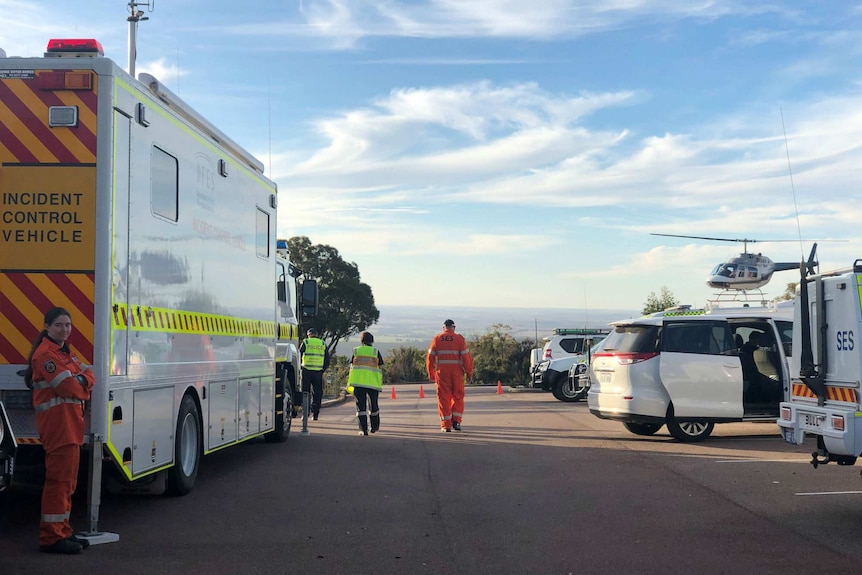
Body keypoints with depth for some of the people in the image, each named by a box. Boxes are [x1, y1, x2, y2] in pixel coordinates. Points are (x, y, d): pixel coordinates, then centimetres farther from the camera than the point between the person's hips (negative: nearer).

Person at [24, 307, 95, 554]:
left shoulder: (66, 352, 19)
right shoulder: (45, 354, -13)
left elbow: (88, 375, 11)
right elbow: (68, 387, -20)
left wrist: (81, 381, -11)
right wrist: (83, 390, 0)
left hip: (71, 424, 10)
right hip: (57, 422, -10)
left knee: (68, 480, 15)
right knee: (58, 479, -9)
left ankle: (63, 531, 23)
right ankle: (51, 537, -6)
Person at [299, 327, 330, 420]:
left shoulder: (305, 343, 3)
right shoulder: (323, 344, 12)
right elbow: (327, 359, 11)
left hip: (307, 371, -2)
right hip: (318, 372, 2)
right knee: (317, 393, 8)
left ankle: (306, 412, -2)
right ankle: (315, 414, 5)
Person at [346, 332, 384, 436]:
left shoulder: (356, 351, 9)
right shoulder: (376, 352, 7)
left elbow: (351, 368, 6)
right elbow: (380, 369, 4)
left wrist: (349, 383, 9)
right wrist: (380, 384, 9)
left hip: (358, 382, 0)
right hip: (373, 383, 0)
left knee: (361, 407, 1)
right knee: (374, 405, 16)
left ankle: (363, 429, -8)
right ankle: (374, 427, 28)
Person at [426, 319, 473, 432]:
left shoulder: (437, 339, 4)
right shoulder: (459, 338, -1)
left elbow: (430, 357, 5)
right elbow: (466, 357, -5)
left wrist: (431, 374, 14)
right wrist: (469, 372, 4)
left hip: (442, 372, 1)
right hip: (457, 372, -1)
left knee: (444, 398, 5)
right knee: (457, 397, 13)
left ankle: (446, 425, 3)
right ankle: (456, 421, 2)